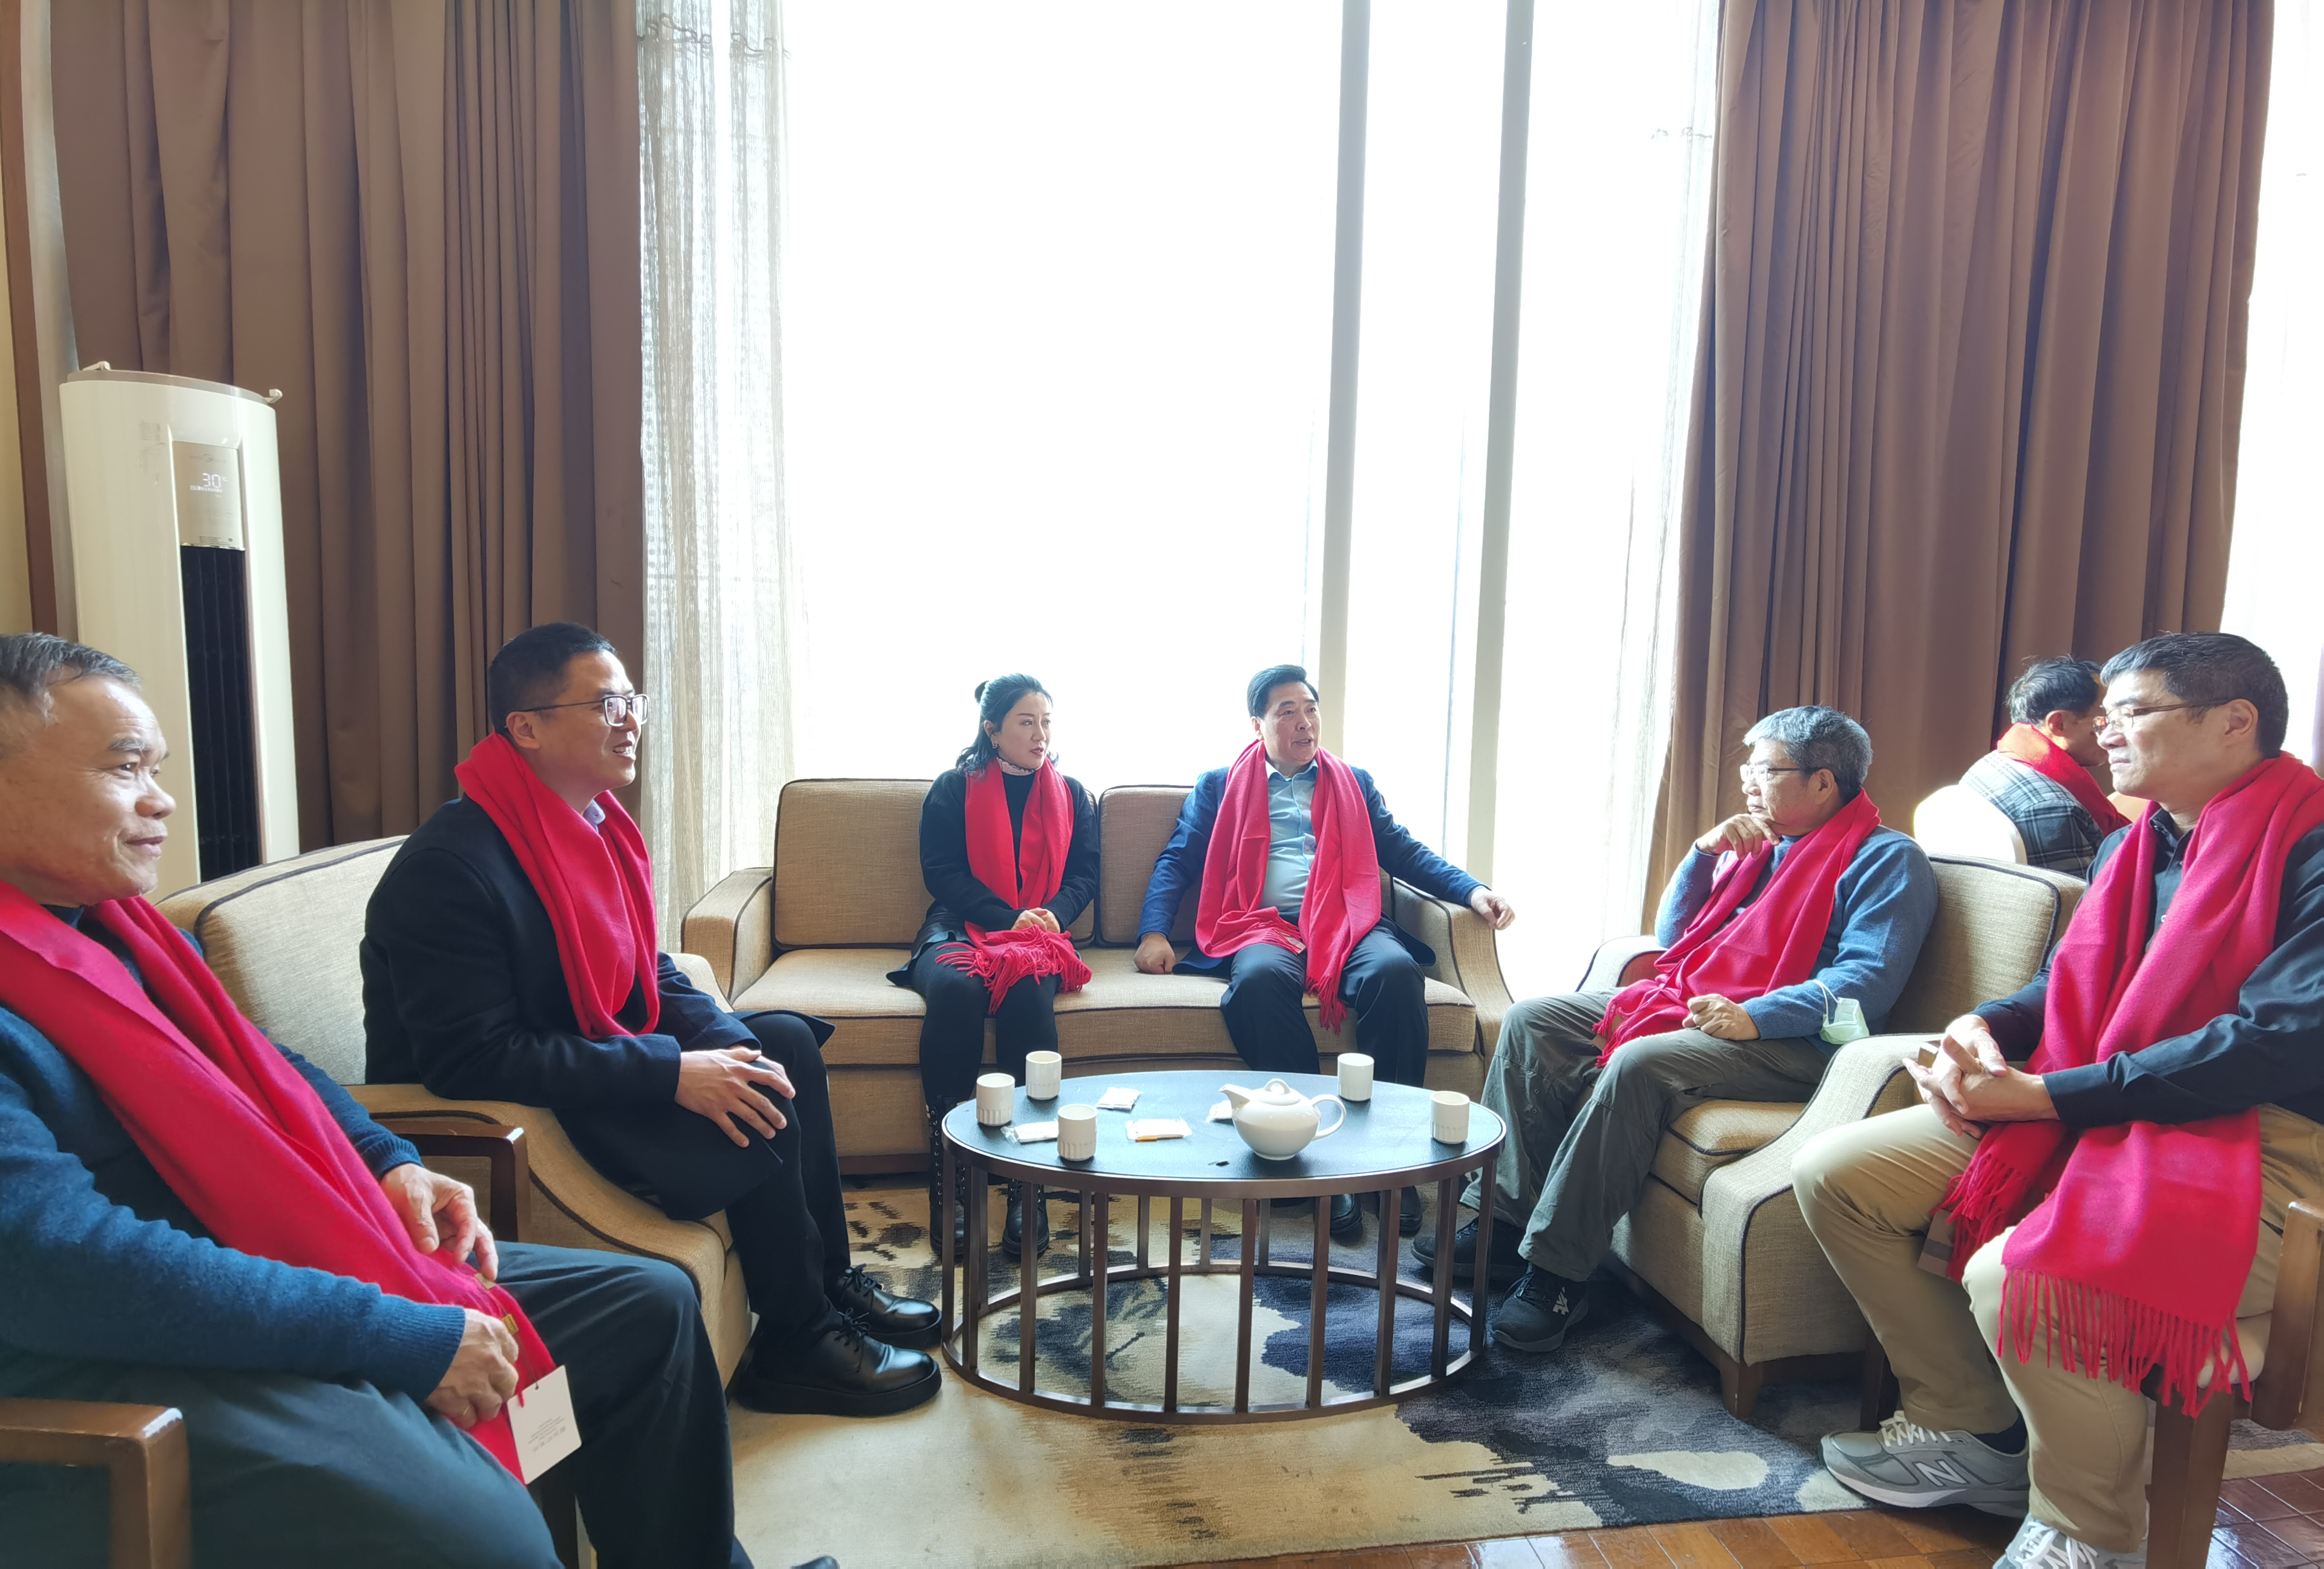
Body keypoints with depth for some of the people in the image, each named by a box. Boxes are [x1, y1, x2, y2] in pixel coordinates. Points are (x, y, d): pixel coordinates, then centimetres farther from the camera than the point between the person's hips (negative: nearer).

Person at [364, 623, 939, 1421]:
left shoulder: (599, 826, 4)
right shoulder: (451, 865, -24)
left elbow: (652, 975, 11)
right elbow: (471, 1058, -29)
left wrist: (732, 1047, -9)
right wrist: (671, 1074, -30)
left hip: (595, 1063, 10)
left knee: (785, 1041, 4)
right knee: (752, 1125, -21)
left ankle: (828, 1280, 14)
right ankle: (794, 1346, 1)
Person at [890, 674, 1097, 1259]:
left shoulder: (1071, 794, 21)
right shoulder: (954, 789, 12)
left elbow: (1085, 875, 14)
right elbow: (941, 871, 1)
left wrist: (1053, 916, -9)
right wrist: (1008, 918, -13)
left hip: (1039, 934, 1)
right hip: (959, 927, -1)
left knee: (1027, 987, -37)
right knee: (954, 987, -38)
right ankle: (948, 1185, -34)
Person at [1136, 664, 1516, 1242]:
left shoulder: (1354, 783, 28)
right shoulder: (1219, 786, 23)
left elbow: (1405, 852, 20)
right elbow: (1177, 860, 15)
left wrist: (1473, 891, 2)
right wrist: (1153, 931, -3)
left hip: (1346, 923, 2)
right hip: (1264, 928, -1)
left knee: (1395, 967, -34)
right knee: (1259, 978, -38)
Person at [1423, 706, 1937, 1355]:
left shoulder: (1887, 860, -3)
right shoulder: (1760, 845, 22)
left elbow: (1867, 981, -18)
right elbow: (1672, 936, 23)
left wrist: (1754, 1016, -29)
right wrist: (1704, 855, 9)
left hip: (1783, 1041, -9)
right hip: (1683, 1003, 9)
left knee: (1639, 1063, -36)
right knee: (1531, 1020, -5)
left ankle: (1556, 1272, -29)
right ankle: (1505, 1221, -9)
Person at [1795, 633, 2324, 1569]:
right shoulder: (2132, 847, 15)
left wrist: (2042, 1094, -23)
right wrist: (1983, 1028, -3)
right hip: (2084, 1115, 9)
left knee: (2018, 1275, -36)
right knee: (1833, 1169, -4)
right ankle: (1974, 1432, 9)